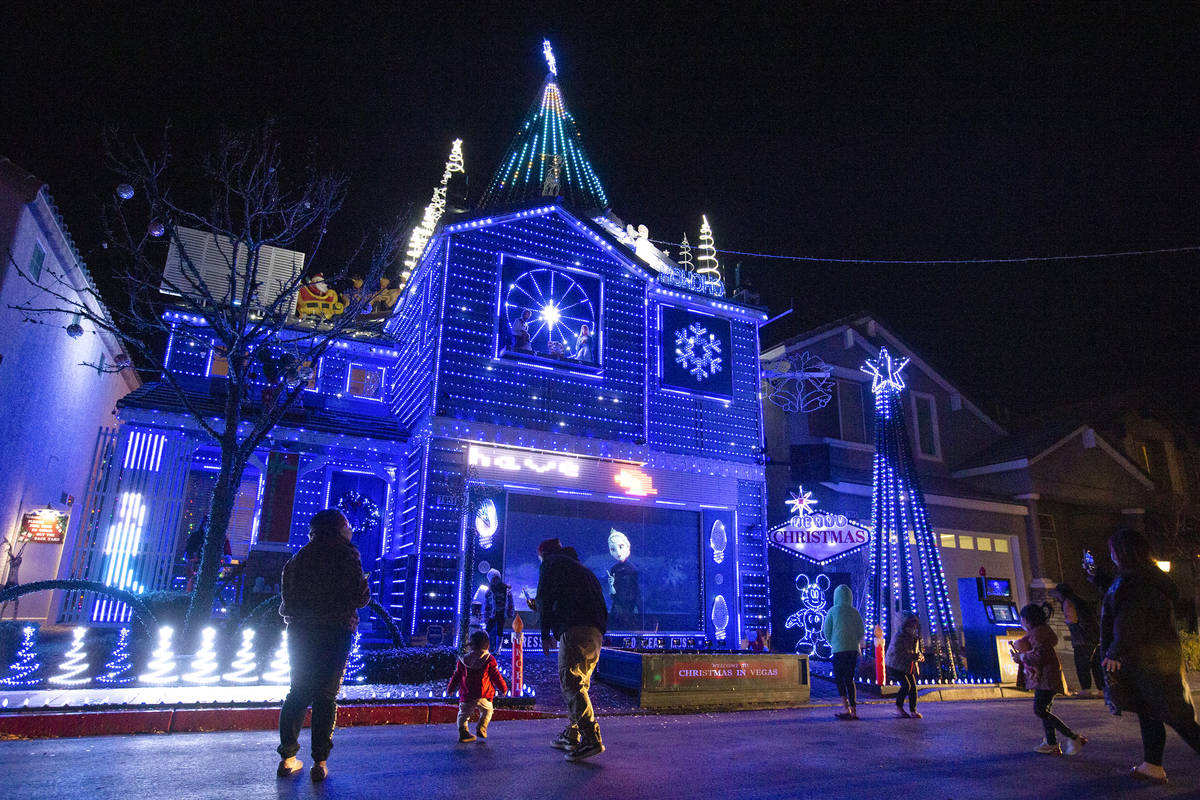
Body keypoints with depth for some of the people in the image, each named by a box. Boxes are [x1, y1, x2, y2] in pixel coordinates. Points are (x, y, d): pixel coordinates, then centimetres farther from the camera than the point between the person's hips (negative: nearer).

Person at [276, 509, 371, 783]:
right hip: (334, 633, -4)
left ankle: (288, 758, 16)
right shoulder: (346, 554, -6)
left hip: (299, 633, 5)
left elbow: (288, 597, 12)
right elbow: (361, 596, -8)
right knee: (326, 696, 1)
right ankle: (319, 762, 2)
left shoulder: (300, 556, 9)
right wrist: (364, 586, 12)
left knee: (298, 692, 14)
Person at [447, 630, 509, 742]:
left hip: (466, 696, 2)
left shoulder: (463, 659, 1)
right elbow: (496, 676, -3)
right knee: (487, 711, 20)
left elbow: (456, 676, 9)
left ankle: (463, 733, 5)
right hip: (483, 695, -2)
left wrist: (450, 689, 23)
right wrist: (503, 688, 11)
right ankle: (481, 729, 7)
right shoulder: (489, 660, -7)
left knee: (463, 714, 15)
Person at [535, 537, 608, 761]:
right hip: (596, 631, 9)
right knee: (578, 683, 17)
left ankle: (591, 739, -19)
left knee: (571, 682, -11)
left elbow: (545, 599, 0)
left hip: (575, 629, -9)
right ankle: (572, 735, 23)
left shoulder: (551, 563, 10)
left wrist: (545, 635, 5)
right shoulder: (583, 569, 32)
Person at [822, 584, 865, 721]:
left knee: (839, 679, 4)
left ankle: (847, 709, -8)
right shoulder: (855, 612, 6)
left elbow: (826, 631, -1)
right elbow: (862, 631, 9)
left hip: (839, 648, -4)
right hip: (854, 649, 4)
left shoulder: (833, 610, -3)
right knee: (849, 679, 13)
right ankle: (854, 711, 11)